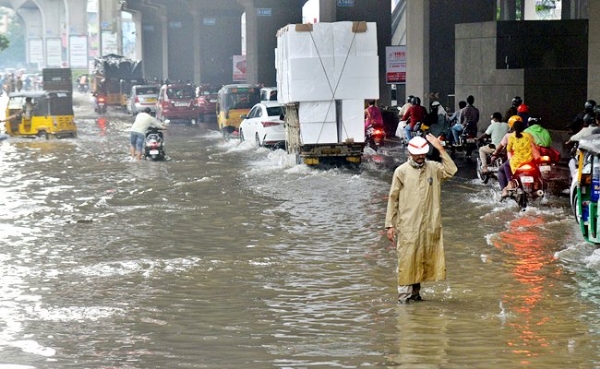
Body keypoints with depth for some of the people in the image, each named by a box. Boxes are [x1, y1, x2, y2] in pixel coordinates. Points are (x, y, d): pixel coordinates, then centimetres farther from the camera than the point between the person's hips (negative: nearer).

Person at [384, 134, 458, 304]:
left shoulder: (433, 168, 7)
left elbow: (451, 171, -9)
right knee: (406, 259, -5)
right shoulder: (401, 171, -1)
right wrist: (390, 224, -4)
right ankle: (404, 293, -1)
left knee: (423, 258, 9)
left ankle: (415, 291, 20)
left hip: (429, 225, 3)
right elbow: (393, 199, 0)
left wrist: (441, 149, -11)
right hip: (407, 225, -3)